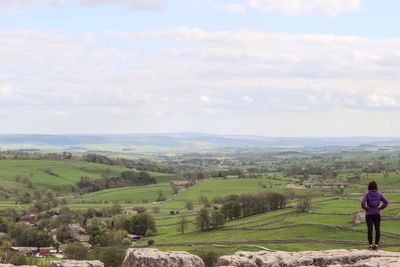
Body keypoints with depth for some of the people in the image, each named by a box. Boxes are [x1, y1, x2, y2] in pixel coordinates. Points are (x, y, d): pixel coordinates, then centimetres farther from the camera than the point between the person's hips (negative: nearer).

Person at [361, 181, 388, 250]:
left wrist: (365, 208, -5)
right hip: (377, 214, 2)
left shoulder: (367, 194, -8)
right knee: (377, 229, 5)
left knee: (370, 229, 2)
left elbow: (363, 203, -22)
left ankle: (370, 245, 2)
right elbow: (386, 202, -6)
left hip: (369, 214, -2)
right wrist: (380, 208, 2)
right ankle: (376, 245, 2)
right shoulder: (379, 194, 0)